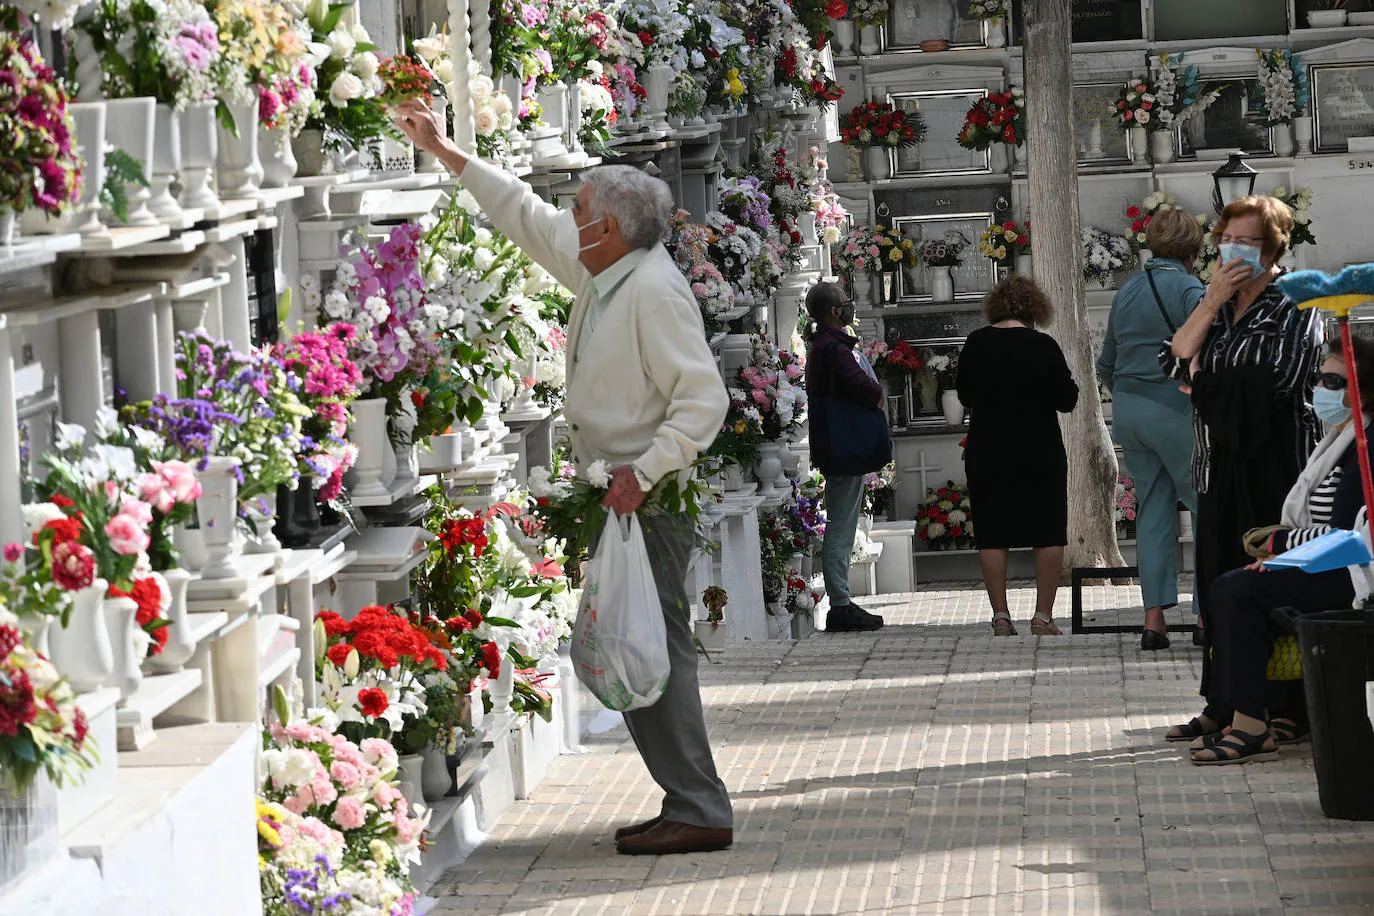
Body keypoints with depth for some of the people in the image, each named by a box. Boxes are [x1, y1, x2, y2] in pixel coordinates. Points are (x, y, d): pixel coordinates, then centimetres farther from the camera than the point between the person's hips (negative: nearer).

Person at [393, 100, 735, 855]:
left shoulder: (654, 291, -17)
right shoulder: (601, 272, 12)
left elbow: (704, 397, -22)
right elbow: (526, 215, 26)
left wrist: (646, 471, -30)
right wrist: (445, 153, 30)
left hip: (651, 500, -10)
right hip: (617, 493, 10)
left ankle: (699, 813, -10)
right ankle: (688, 801, 13)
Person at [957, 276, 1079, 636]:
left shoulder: (976, 344, 0)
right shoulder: (1043, 346, -9)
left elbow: (965, 396, 11)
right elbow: (1066, 400, -6)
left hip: (987, 452, 2)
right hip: (1039, 453, -2)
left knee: (992, 535, 6)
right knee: (1048, 534, 5)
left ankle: (1000, 616, 1)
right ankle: (1043, 616, 1)